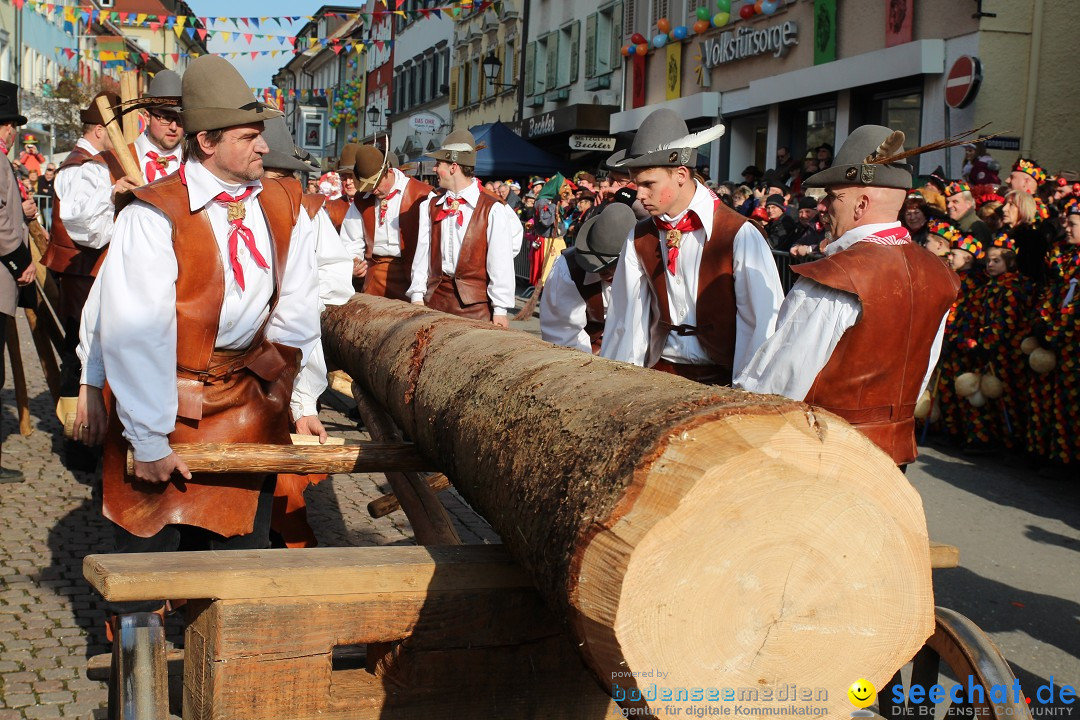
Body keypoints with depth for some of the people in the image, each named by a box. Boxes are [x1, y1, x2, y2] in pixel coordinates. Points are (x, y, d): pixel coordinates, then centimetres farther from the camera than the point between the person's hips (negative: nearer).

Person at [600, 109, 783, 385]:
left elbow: (763, 326, -10)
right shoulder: (639, 239, 6)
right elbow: (625, 319, 10)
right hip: (661, 375, 4)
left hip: (720, 380, -4)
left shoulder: (739, 236, -10)